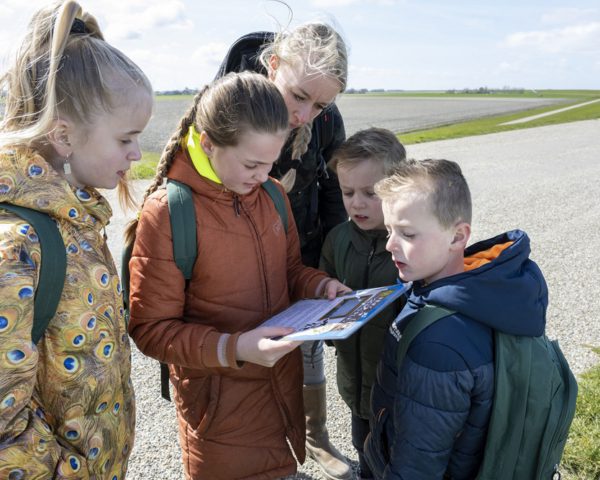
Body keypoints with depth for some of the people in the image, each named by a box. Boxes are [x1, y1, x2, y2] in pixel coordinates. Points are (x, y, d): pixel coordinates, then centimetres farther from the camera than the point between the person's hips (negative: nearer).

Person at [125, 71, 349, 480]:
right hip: (220, 403, -5)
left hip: (284, 382, 6)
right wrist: (233, 349, -29)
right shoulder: (167, 212, -19)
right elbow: (152, 328, -16)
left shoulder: (273, 194, -2)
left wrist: (321, 286, -8)